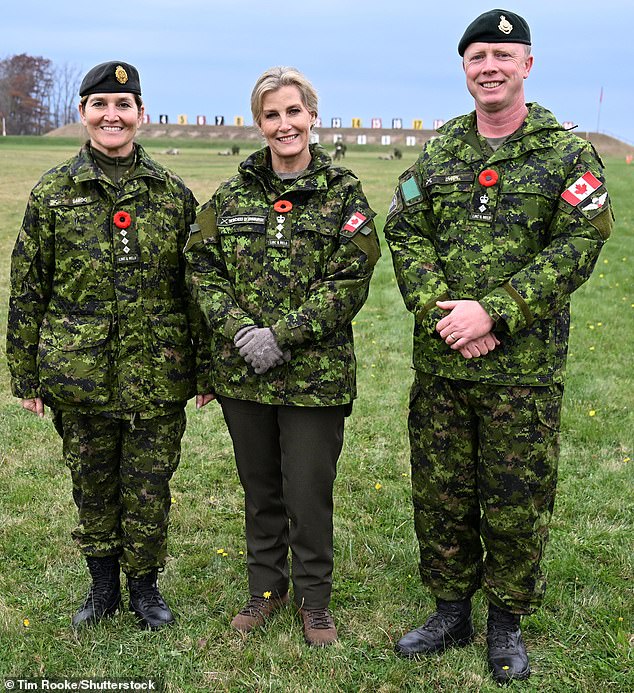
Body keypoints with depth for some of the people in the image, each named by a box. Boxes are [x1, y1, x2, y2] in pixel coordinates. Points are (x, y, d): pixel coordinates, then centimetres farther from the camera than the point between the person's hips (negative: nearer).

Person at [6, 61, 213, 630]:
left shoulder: (173, 194, 2)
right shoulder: (52, 192, 2)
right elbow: (27, 288, 4)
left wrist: (206, 368, 3)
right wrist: (25, 373, 3)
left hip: (157, 375, 0)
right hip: (80, 374, 1)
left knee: (149, 486, 8)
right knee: (92, 485, 13)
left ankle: (145, 586, 29)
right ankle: (103, 587, 33)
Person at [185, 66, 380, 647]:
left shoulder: (343, 193, -4)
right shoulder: (233, 194, 6)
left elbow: (351, 282, -10)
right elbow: (202, 266, 2)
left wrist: (282, 335, -17)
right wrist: (238, 327, -13)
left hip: (316, 373, -3)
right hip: (242, 373, 3)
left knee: (308, 491, 4)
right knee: (259, 488, 16)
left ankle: (314, 599, 26)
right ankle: (265, 588, 36)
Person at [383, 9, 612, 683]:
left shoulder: (567, 156, -1)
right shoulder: (437, 154, 9)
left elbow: (576, 247, -11)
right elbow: (405, 236, 2)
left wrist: (492, 313, -19)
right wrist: (440, 313, -14)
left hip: (524, 365, -3)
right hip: (439, 360, 3)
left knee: (515, 502, 7)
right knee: (439, 494, 12)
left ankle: (506, 621, 28)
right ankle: (451, 611, 32)